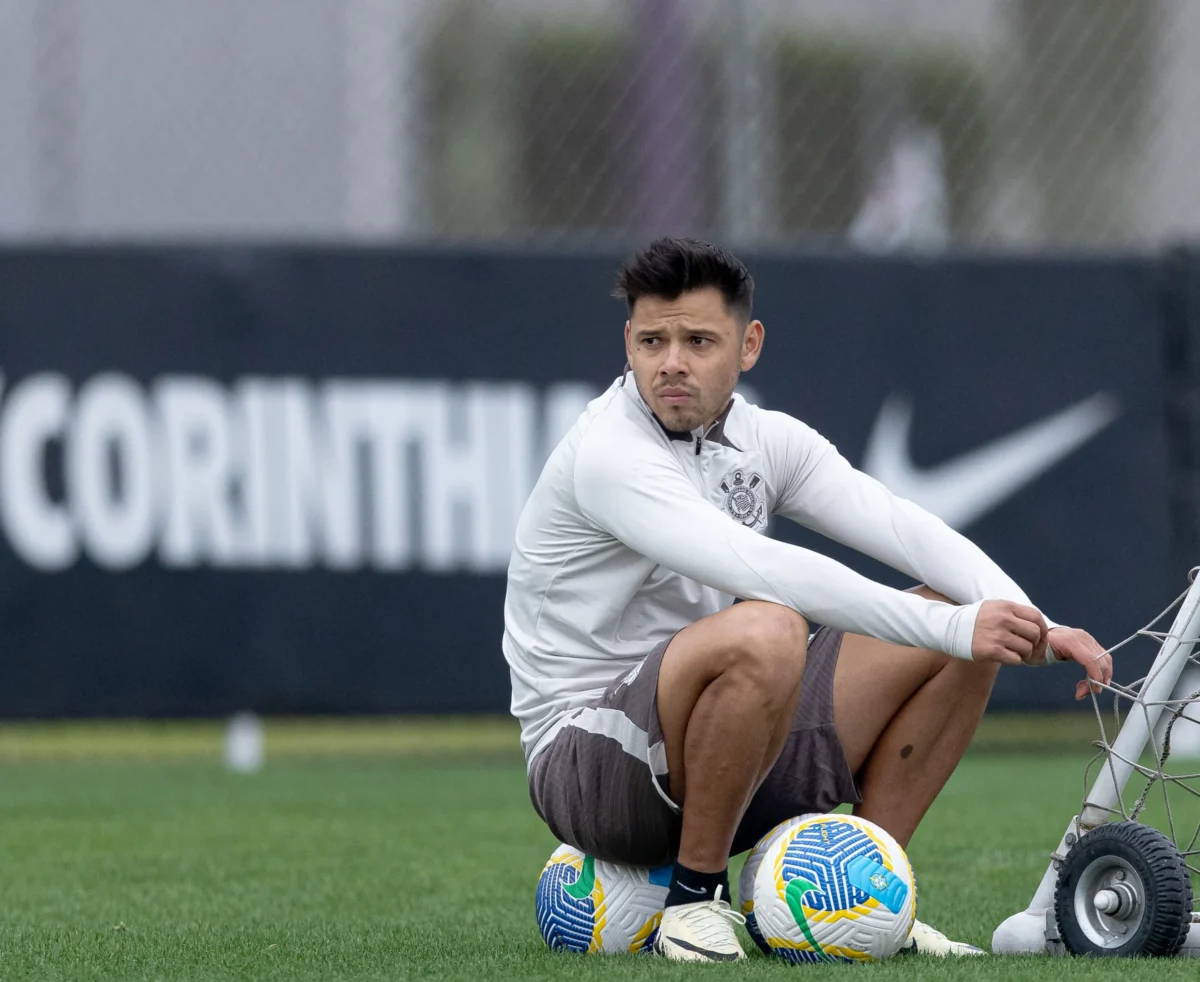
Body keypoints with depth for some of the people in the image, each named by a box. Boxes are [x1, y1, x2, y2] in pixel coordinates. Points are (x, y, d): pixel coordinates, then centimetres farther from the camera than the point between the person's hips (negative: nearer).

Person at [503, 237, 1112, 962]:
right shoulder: (609, 455, -19)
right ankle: (694, 898, -19)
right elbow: (762, 570, -31)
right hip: (586, 760, -8)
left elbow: (903, 527, -3)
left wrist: (1032, 626, -20)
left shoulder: (766, 439, 6)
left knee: (962, 632, 2)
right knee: (765, 634, -37)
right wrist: (948, 626, -34)